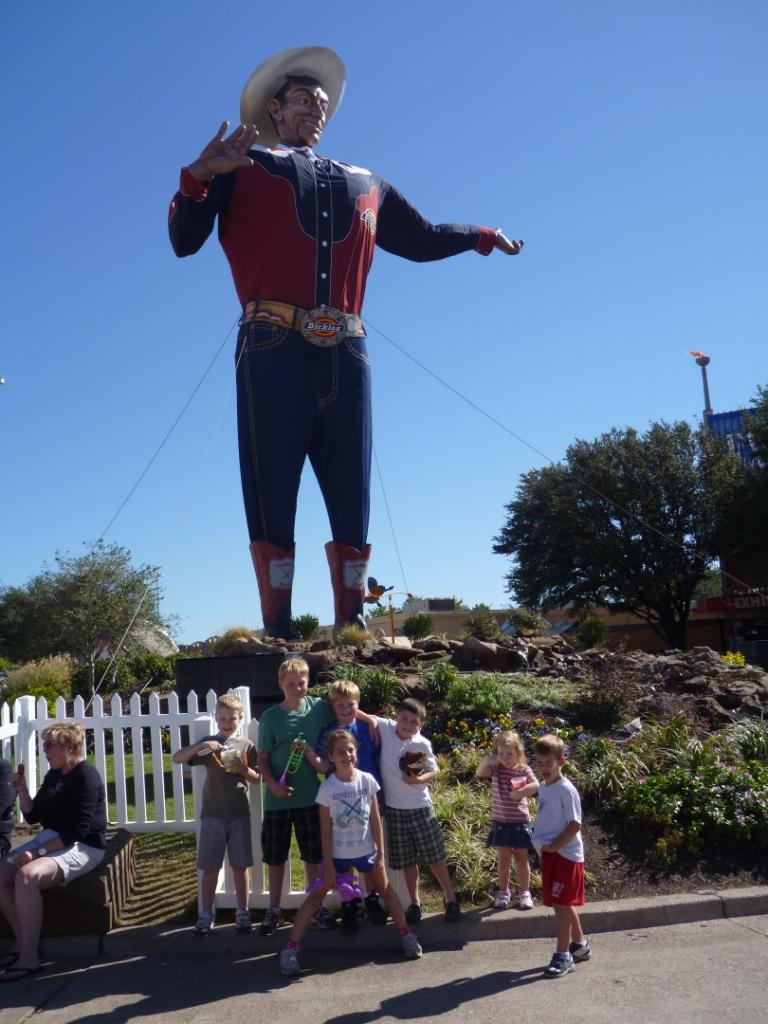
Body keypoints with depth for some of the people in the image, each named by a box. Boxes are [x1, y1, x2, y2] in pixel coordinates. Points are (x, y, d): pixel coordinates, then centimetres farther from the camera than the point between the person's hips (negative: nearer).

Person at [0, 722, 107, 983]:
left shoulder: (86, 777, -15)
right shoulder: (53, 775, 12)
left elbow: (78, 830, -21)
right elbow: (33, 817, 16)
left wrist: (39, 851, -23)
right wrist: (22, 791, -1)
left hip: (81, 847, -9)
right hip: (48, 841, 9)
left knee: (26, 875, -31)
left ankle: (29, 957, -24)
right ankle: (22, 942, -2)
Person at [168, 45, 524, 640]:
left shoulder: (365, 185, 28)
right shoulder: (244, 168, 17)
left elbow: (422, 238, 40)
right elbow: (184, 241, 6)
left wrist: (480, 236, 39)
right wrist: (198, 178, -10)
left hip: (345, 356, 4)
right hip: (273, 351, -3)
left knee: (352, 501, 0)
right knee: (272, 499, -6)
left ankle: (352, 632, 5)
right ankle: (278, 640, -4)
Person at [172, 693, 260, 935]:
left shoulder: (247, 746, 2)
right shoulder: (208, 745, 0)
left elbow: (257, 779, 6)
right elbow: (177, 759, -10)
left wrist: (244, 770, -14)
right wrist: (200, 746, -24)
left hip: (240, 814, 1)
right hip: (212, 815, 0)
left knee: (240, 866, 8)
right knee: (210, 868, 6)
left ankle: (243, 913, 21)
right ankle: (205, 915, 18)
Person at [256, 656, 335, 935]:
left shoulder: (319, 707, -4)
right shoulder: (270, 717, -6)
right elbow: (262, 758, -3)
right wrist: (272, 784, -17)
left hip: (311, 796, 1)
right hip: (277, 798, -1)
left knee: (313, 855, 12)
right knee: (275, 857, 11)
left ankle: (316, 907, 29)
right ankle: (274, 910, 26)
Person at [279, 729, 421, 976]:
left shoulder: (367, 780, -9)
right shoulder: (327, 788, -14)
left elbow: (376, 820, -2)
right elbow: (326, 830, -9)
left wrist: (380, 854, -2)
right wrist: (329, 865, -10)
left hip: (367, 851, 2)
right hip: (338, 854, -2)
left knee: (386, 891, 16)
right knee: (315, 898, 0)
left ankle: (406, 935, 33)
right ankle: (291, 949, 4)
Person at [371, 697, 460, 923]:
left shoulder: (422, 744, -10)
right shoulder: (386, 728, -9)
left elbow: (435, 771, 0)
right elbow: (371, 719, 5)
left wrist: (419, 779, -17)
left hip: (421, 808, -1)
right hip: (394, 809, 1)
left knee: (435, 857, 6)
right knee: (406, 861, 12)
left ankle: (450, 899, 22)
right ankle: (414, 903, 28)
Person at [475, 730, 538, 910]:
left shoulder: (524, 770, -4)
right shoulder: (496, 770, -4)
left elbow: (536, 786, -14)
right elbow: (479, 773, -21)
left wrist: (521, 792, -28)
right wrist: (486, 760, -39)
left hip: (520, 822, 0)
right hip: (500, 823, 0)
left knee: (521, 859, 10)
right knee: (503, 860, 10)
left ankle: (524, 892, 24)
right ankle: (503, 892, 26)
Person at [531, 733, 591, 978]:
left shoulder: (566, 790, -18)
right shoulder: (543, 787, 8)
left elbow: (575, 824, -19)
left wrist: (554, 845, -18)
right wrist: (542, 846, 11)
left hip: (565, 854, -9)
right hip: (549, 854, 9)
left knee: (561, 904, -4)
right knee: (562, 903, 17)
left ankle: (563, 956, 4)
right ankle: (580, 945, 34)